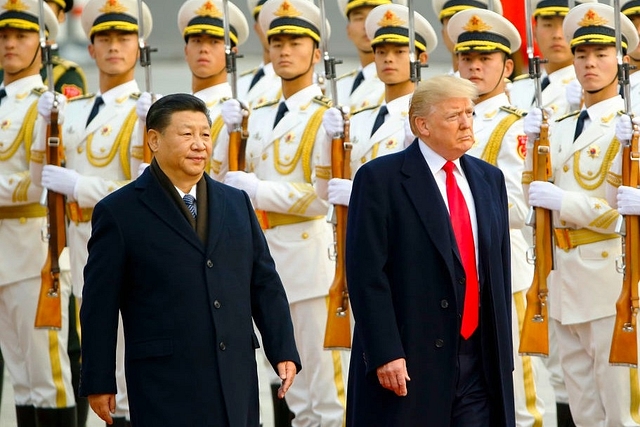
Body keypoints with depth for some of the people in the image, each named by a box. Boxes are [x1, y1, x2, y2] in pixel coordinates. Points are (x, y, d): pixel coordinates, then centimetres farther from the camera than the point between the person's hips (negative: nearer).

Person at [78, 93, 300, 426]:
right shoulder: (119, 212, -1)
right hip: (165, 385, -4)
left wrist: (284, 352, 6)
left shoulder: (237, 203, 14)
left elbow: (264, 284, 15)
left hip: (236, 383, 4)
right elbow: (99, 306, -2)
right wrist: (99, 383, -4)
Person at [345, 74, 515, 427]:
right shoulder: (380, 179, -5)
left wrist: (502, 350, 12)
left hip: (479, 362, 5)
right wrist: (385, 354, -17)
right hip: (409, 363, -5)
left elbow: (499, 269, 17)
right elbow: (367, 274, -11)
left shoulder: (489, 179, 14)